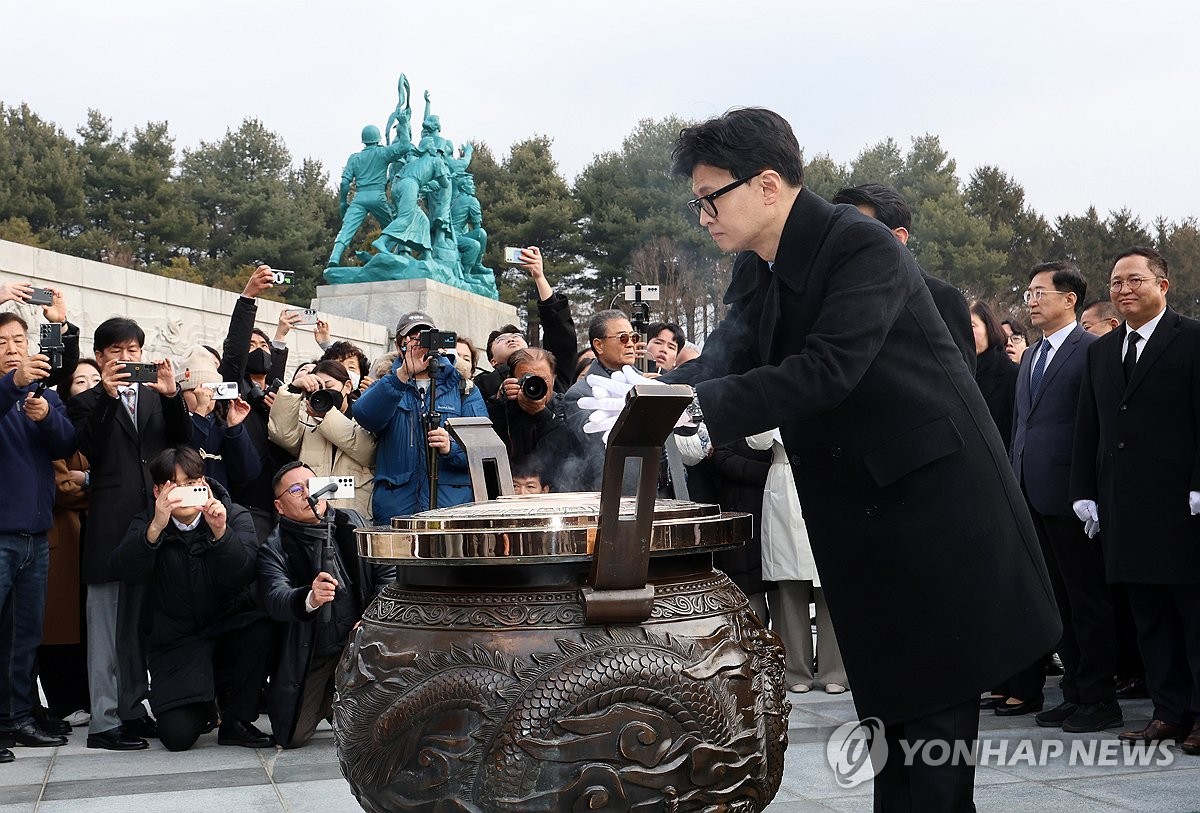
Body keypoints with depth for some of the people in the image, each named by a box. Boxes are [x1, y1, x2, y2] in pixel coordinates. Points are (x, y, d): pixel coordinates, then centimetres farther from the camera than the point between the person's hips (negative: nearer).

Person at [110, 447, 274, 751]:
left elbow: (243, 575, -20)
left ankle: (237, 720, -10)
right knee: (177, 735, -18)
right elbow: (126, 571, -21)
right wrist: (157, 527, -37)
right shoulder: (146, 524, -1)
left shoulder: (235, 516, -3)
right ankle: (205, 706, 21)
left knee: (262, 629, -34)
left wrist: (220, 531, -37)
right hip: (174, 641, 0)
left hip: (228, 627, 1)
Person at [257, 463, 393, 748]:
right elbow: (275, 599, -26)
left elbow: (388, 574, -2)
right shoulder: (275, 549, -9)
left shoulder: (352, 523, 0)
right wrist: (309, 599, -48)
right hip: (308, 654, -1)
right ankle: (326, 699, 30)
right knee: (292, 738, -6)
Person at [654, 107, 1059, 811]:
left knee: (933, 697, -1)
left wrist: (698, 408, -34)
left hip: (933, 493, -7)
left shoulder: (863, 246, -18)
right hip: (855, 510, 7)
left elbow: (826, 370, -29)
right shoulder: (755, 271, 7)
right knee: (890, 696, 13)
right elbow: (724, 361, -3)